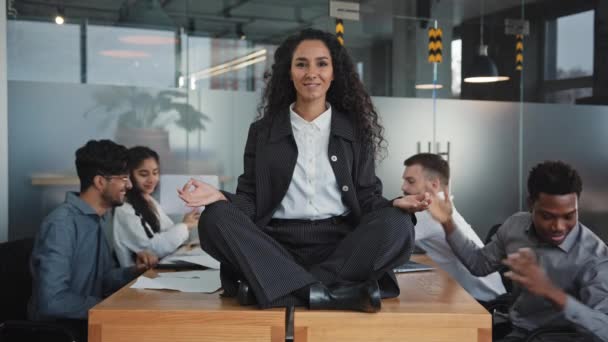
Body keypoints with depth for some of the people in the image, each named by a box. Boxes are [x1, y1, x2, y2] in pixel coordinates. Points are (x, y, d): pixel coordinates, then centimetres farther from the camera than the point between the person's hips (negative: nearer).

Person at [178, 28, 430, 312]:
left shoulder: (355, 130, 13)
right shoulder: (262, 131, 13)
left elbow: (367, 197, 11)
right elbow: (251, 199, 8)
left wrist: (395, 204, -11)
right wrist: (221, 198, -13)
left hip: (340, 245, 0)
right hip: (277, 245, 0)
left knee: (396, 224, -27)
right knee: (215, 219, -26)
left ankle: (274, 286, -31)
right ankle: (335, 292, -35)